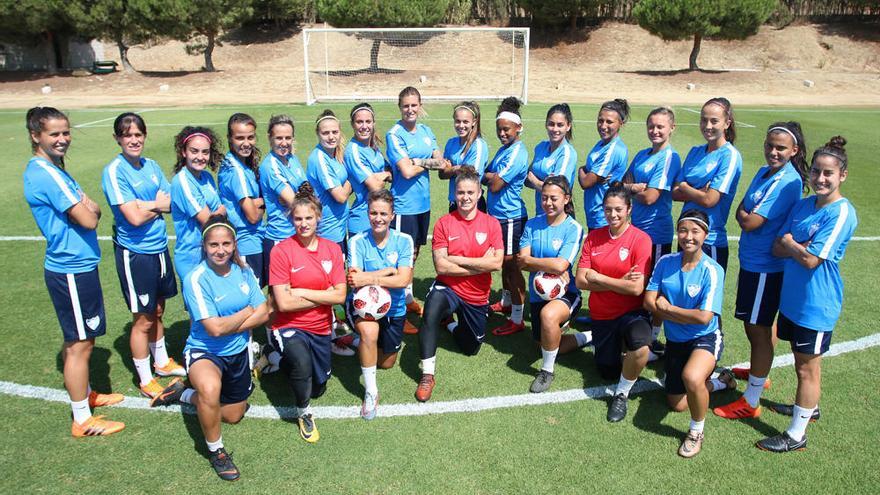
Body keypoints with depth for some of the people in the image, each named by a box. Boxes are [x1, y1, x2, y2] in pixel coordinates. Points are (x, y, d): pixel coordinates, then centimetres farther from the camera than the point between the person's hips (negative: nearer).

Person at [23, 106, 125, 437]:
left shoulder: (53, 169, 11)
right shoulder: (47, 174, -20)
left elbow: (91, 209, 10)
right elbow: (89, 220, -21)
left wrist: (86, 208, -11)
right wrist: (89, 209, -1)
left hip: (72, 266, 10)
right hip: (72, 270, -10)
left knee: (76, 339, 23)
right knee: (80, 344, 1)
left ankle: (85, 394, 41)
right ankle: (83, 421, 14)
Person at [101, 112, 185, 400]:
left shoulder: (152, 166, 6)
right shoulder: (114, 172, -14)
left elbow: (173, 203, -1)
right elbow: (135, 217, -22)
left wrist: (145, 204, -16)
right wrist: (157, 205, -5)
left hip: (159, 247, 6)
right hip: (135, 254, -6)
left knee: (157, 311, 21)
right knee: (143, 319, 6)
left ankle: (162, 362, 40)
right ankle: (145, 380, 22)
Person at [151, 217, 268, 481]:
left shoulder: (244, 271, -6)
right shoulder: (196, 279, -22)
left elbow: (263, 313, -8)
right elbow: (214, 328, -28)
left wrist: (229, 327, -20)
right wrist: (246, 312, -14)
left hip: (238, 352, 6)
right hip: (204, 351, -6)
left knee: (233, 415, 17)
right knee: (210, 388, -39)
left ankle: (183, 394, 41)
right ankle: (216, 451, -11)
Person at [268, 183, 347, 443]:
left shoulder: (332, 248, -3)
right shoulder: (281, 250, -15)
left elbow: (340, 296, -10)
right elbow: (283, 303, -19)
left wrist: (303, 292, -18)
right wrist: (323, 295, -15)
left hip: (321, 328, 5)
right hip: (290, 327, -5)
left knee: (318, 389, 18)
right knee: (302, 363, -37)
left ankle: (286, 359, 47)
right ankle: (304, 413, -5)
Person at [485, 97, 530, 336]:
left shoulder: (516, 154, -18)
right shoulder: (504, 149, 11)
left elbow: (495, 185, -20)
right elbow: (487, 175, 11)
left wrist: (489, 177, -1)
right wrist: (493, 176, -9)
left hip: (510, 217, -9)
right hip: (498, 214, 9)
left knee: (511, 265, -3)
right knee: (504, 262, 21)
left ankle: (517, 319, 5)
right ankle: (506, 302, 39)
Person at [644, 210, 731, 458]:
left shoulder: (712, 270, -18)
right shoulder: (665, 262, -7)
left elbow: (704, 317, -25)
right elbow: (649, 301, -10)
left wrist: (667, 307, -15)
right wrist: (689, 316, -17)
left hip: (705, 338, -5)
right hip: (675, 340, 5)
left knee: (691, 377, -38)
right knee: (677, 404, 17)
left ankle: (697, 431, -8)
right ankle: (718, 382, 47)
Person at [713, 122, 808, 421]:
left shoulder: (787, 182, -21)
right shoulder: (764, 172, 8)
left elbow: (750, 222, -22)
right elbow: (741, 211, 11)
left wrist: (745, 214, -4)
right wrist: (746, 214, -6)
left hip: (765, 266, -9)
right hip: (752, 260, 9)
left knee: (758, 330, 0)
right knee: (761, 325, 25)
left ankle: (751, 401, 11)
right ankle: (759, 372, 47)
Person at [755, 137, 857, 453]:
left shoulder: (841, 213, -19)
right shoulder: (804, 204, 4)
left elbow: (811, 260, -24)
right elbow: (778, 248, 2)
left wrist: (790, 243, -7)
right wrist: (801, 247, -15)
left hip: (816, 305, -7)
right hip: (792, 297, 7)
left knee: (807, 368, 6)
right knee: (802, 362, 23)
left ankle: (796, 434, 18)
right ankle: (809, 406, 45)